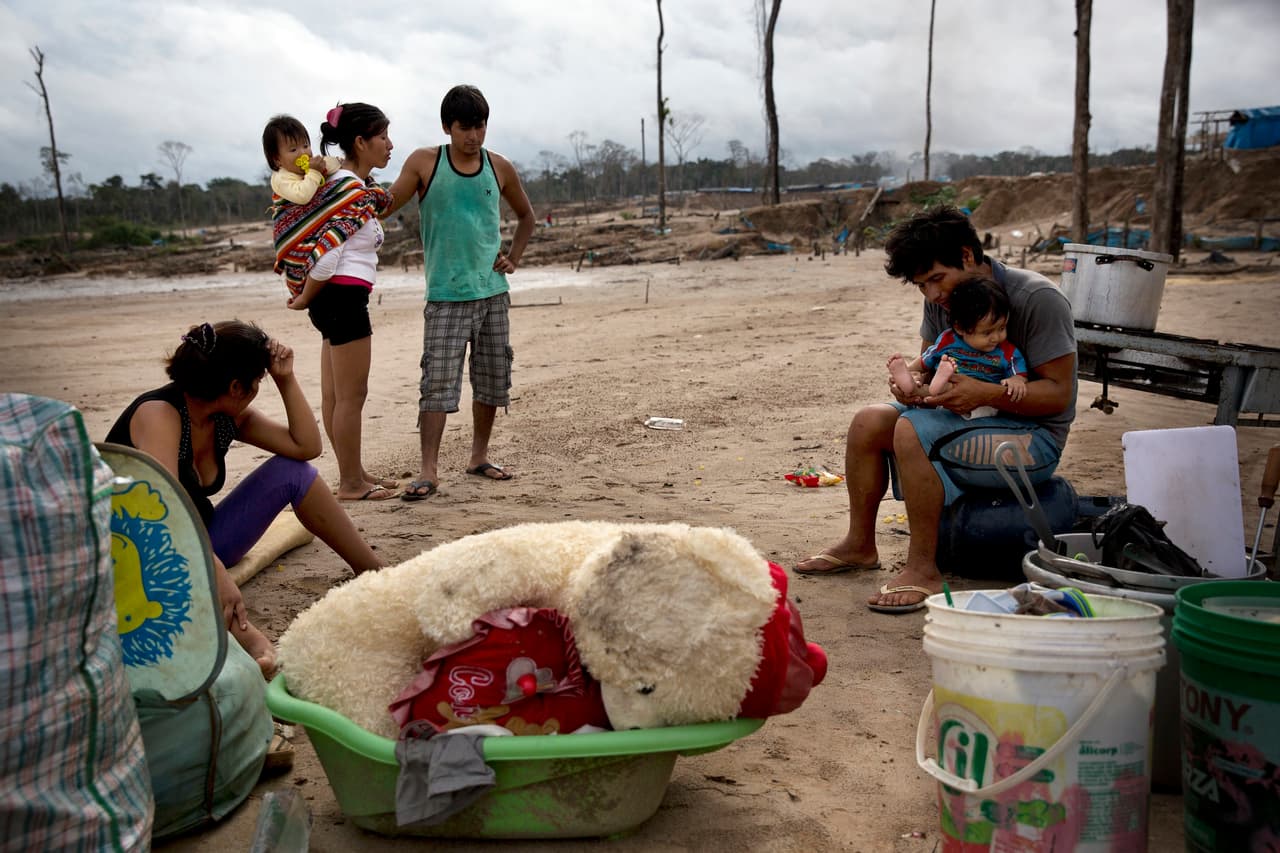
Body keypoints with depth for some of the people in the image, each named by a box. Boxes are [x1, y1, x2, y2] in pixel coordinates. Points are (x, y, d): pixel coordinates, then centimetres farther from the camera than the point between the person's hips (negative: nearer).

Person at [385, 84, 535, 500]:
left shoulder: (499, 167, 6)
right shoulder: (424, 163, -1)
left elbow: (526, 215, 21)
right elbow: (386, 205, -7)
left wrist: (513, 257, 9)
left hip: (493, 292, 4)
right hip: (446, 297, -4)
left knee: (493, 381, 9)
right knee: (438, 383, -11)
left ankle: (479, 457, 24)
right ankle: (429, 471, -8)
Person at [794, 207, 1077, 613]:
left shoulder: (1039, 299, -19)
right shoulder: (942, 298, 2)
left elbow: (1059, 393, -20)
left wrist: (986, 393, -34)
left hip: (1035, 436, -8)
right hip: (969, 419, 8)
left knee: (913, 430, -30)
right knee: (868, 421, -6)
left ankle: (923, 569, -23)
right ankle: (860, 544, 7)